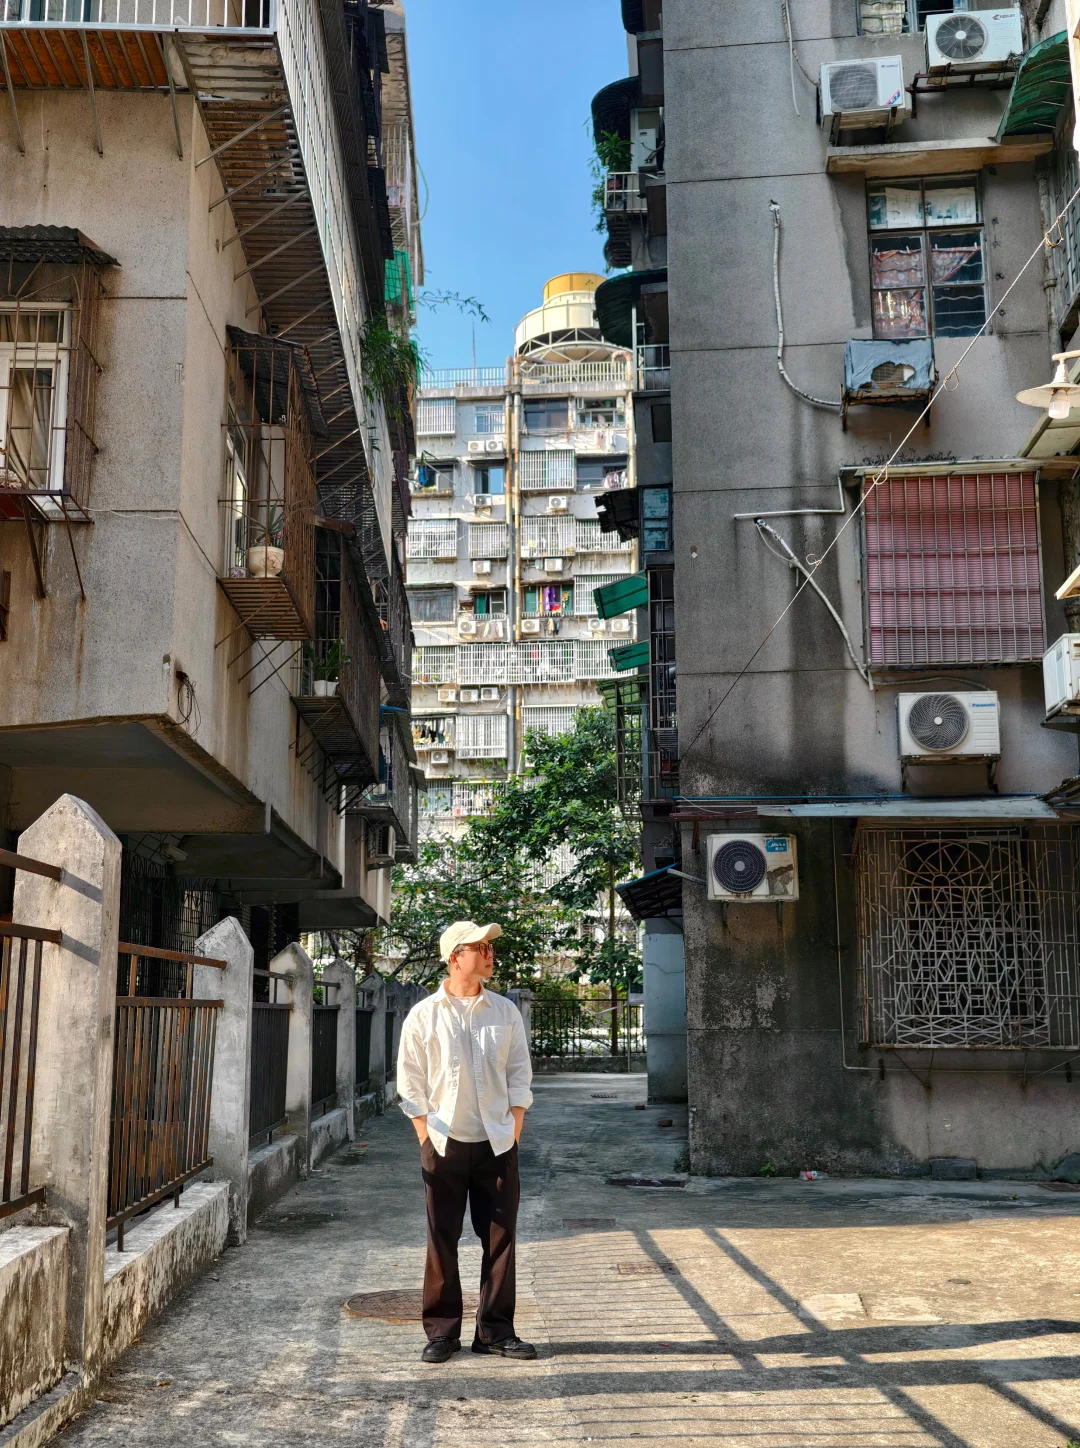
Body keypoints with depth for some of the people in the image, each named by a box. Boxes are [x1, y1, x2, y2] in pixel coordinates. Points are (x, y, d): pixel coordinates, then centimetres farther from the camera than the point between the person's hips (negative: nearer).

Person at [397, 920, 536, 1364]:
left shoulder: (505, 1011, 6)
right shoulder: (424, 1015, -2)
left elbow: (519, 1074, 9)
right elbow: (410, 1082, 1)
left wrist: (514, 1131, 3)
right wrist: (427, 1137, -3)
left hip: (497, 1144, 2)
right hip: (444, 1144, -2)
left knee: (499, 1238, 4)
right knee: (442, 1240, 3)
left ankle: (496, 1331, 15)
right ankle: (441, 1332, 14)